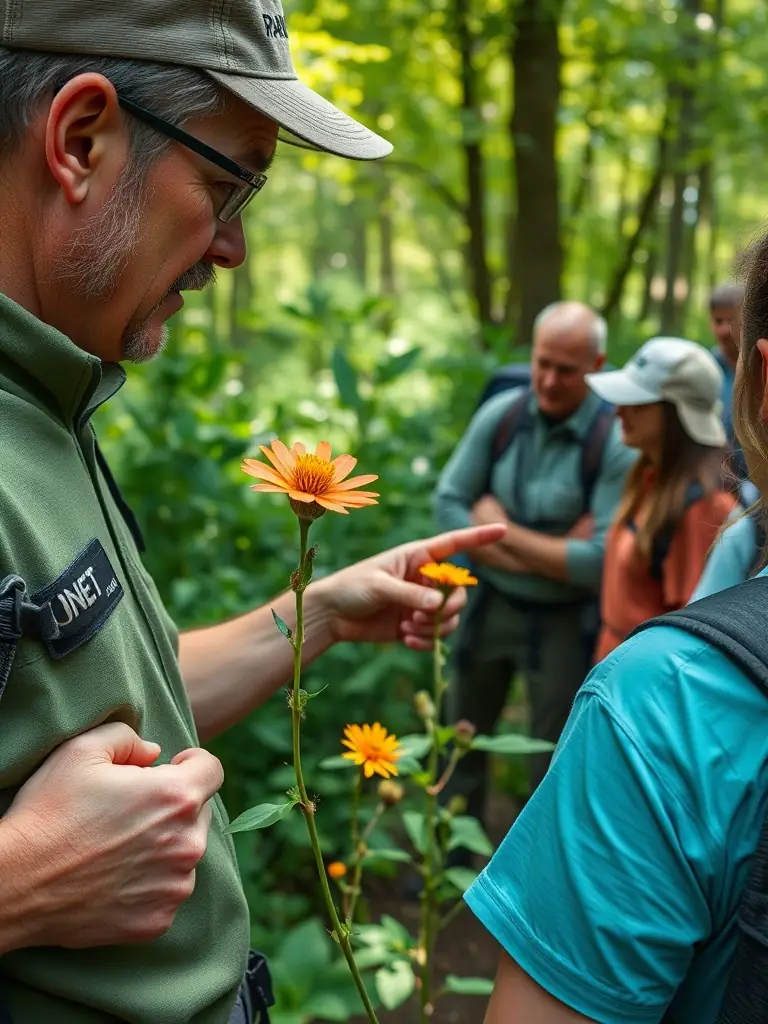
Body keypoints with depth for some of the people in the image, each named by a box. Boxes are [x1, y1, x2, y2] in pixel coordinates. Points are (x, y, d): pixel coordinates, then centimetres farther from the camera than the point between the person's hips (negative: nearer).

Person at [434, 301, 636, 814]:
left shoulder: (616, 445, -18)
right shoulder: (500, 415, -8)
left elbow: (603, 562, -22)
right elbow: (449, 504, -8)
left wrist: (502, 530, -15)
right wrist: (544, 557, -17)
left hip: (563, 621, -4)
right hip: (491, 605, 4)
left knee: (554, 764, 11)